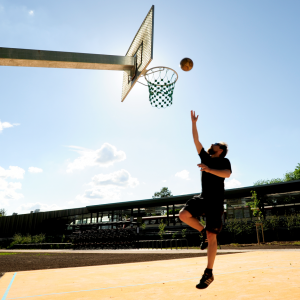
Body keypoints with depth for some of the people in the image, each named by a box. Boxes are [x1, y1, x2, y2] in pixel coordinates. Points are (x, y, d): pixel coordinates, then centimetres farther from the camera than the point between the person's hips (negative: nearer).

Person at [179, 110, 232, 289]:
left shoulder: (224, 161, 1)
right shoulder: (206, 157, 15)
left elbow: (227, 174, -22)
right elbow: (196, 141, 7)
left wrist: (209, 169, -31)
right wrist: (194, 123, 1)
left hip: (215, 202, -5)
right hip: (203, 198, 6)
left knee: (212, 236, -5)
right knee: (183, 214, -18)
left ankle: (209, 273, 5)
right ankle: (204, 232, 8)